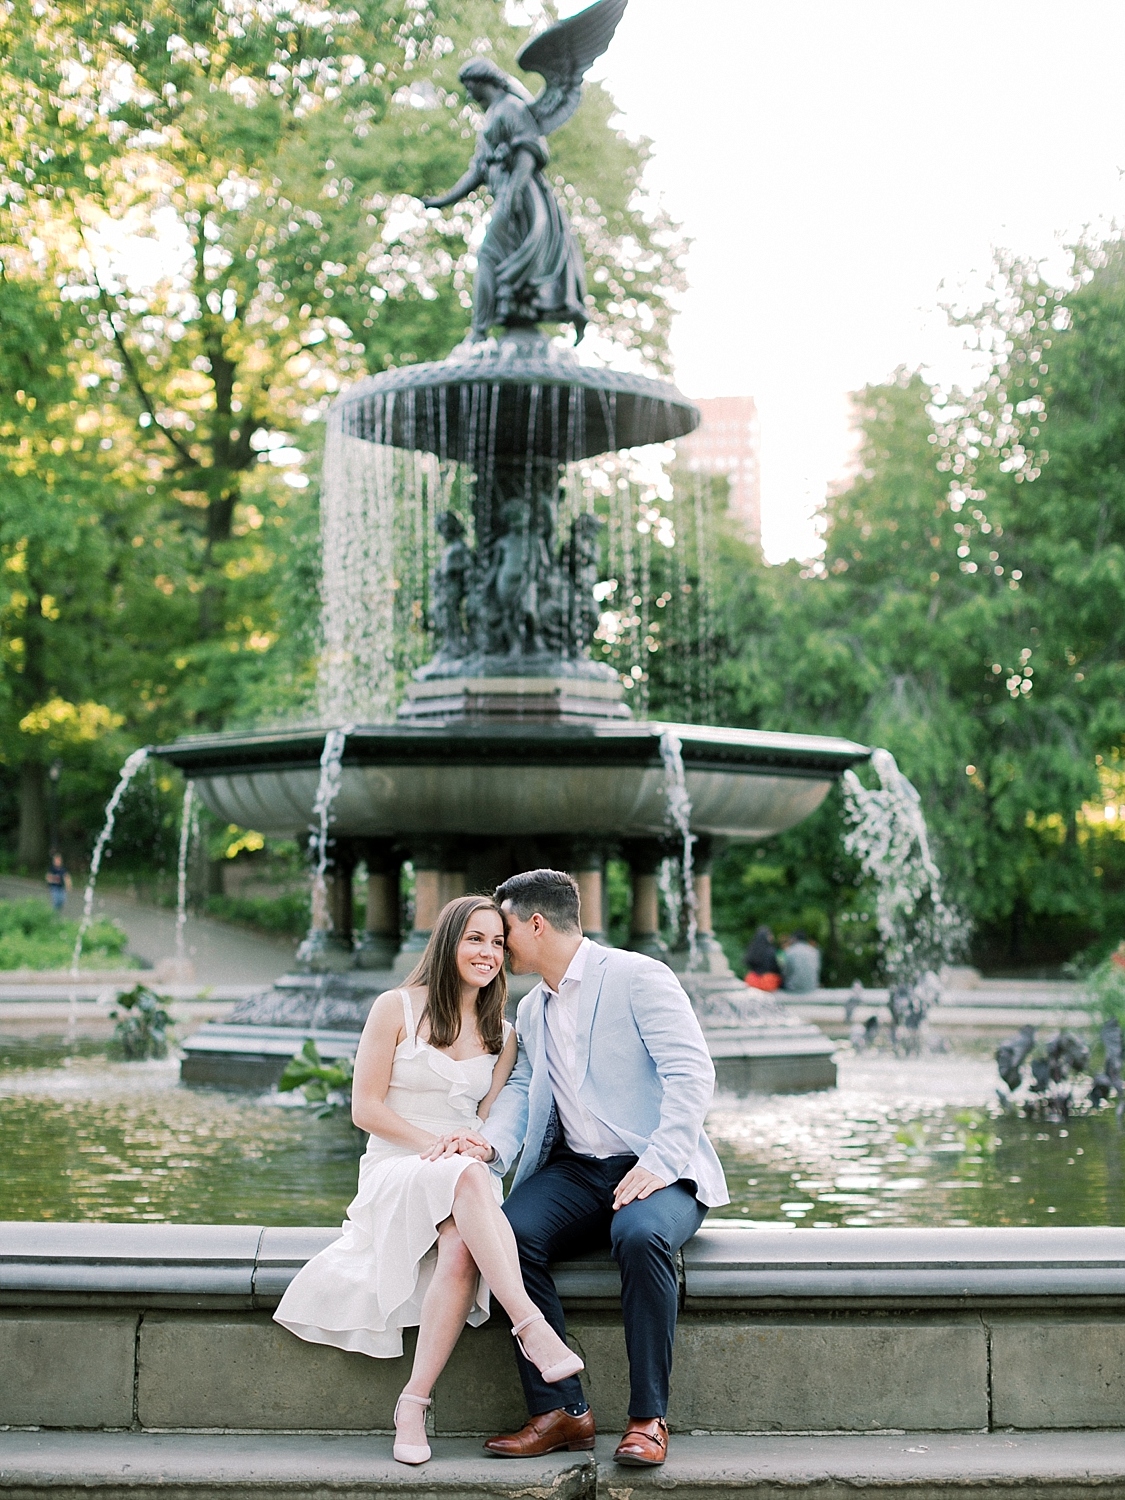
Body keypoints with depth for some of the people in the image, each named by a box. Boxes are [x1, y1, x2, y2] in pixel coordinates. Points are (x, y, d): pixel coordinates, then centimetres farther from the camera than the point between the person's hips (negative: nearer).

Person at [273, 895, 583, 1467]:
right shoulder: (397, 1008, 3)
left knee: (461, 1251, -35)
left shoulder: (501, 1033, 16)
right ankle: (532, 1328, -47)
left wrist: (473, 1143, -13)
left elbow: (491, 1120, 12)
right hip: (394, 1172, -3)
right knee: (467, 1179, -40)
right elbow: (365, 1108, -2)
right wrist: (432, 1142, -15)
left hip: (469, 1175, 3)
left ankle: (413, 1403, -31)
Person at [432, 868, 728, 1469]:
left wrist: (657, 1162, -24)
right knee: (509, 1229, -25)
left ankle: (648, 1418, -25)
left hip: (656, 1170, -5)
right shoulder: (530, 1010, 19)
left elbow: (692, 1073, -13)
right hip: (575, 1171, 6)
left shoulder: (638, 977, -5)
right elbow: (519, 1088, 13)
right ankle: (560, 1411, -19)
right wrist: (492, 1141, -10)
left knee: (641, 1235, -38)